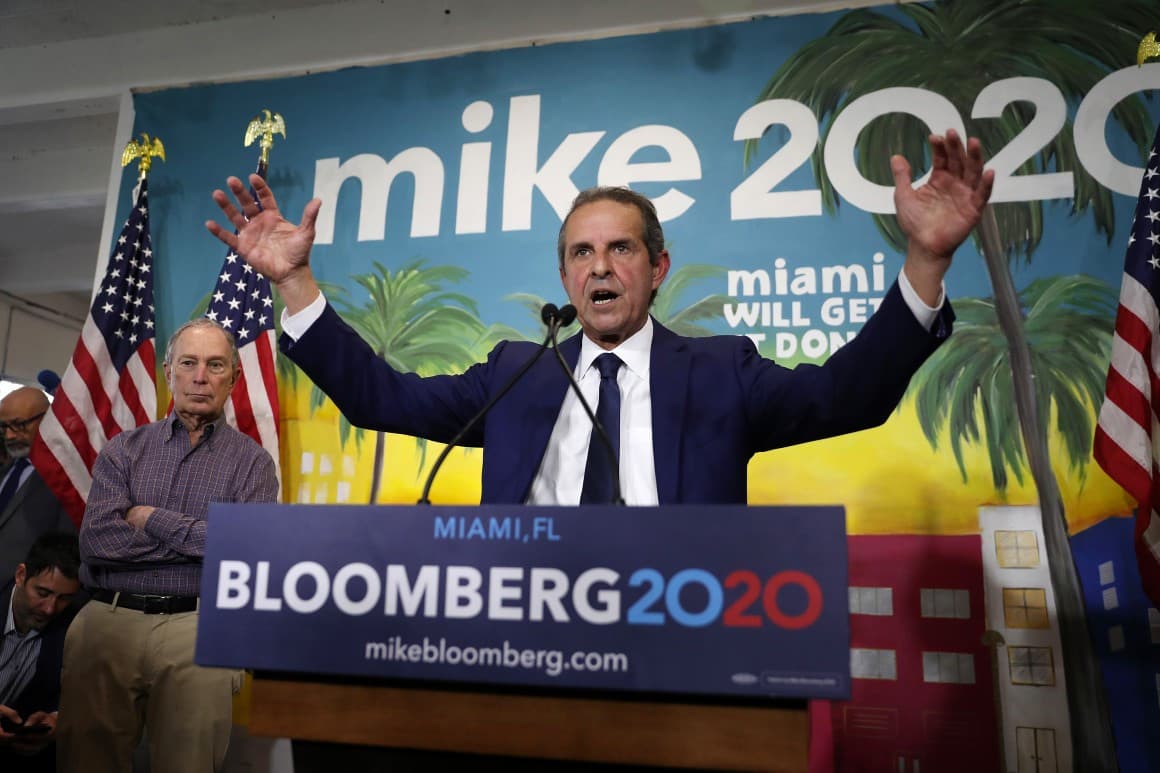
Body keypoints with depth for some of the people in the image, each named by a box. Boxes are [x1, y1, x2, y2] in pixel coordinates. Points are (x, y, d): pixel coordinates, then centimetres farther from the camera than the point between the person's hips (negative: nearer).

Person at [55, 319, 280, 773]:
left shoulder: (252, 462, 3)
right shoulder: (123, 450, 9)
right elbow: (97, 540, -6)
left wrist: (152, 519, -8)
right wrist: (205, 539, -9)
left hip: (198, 627, -2)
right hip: (107, 620, 2)